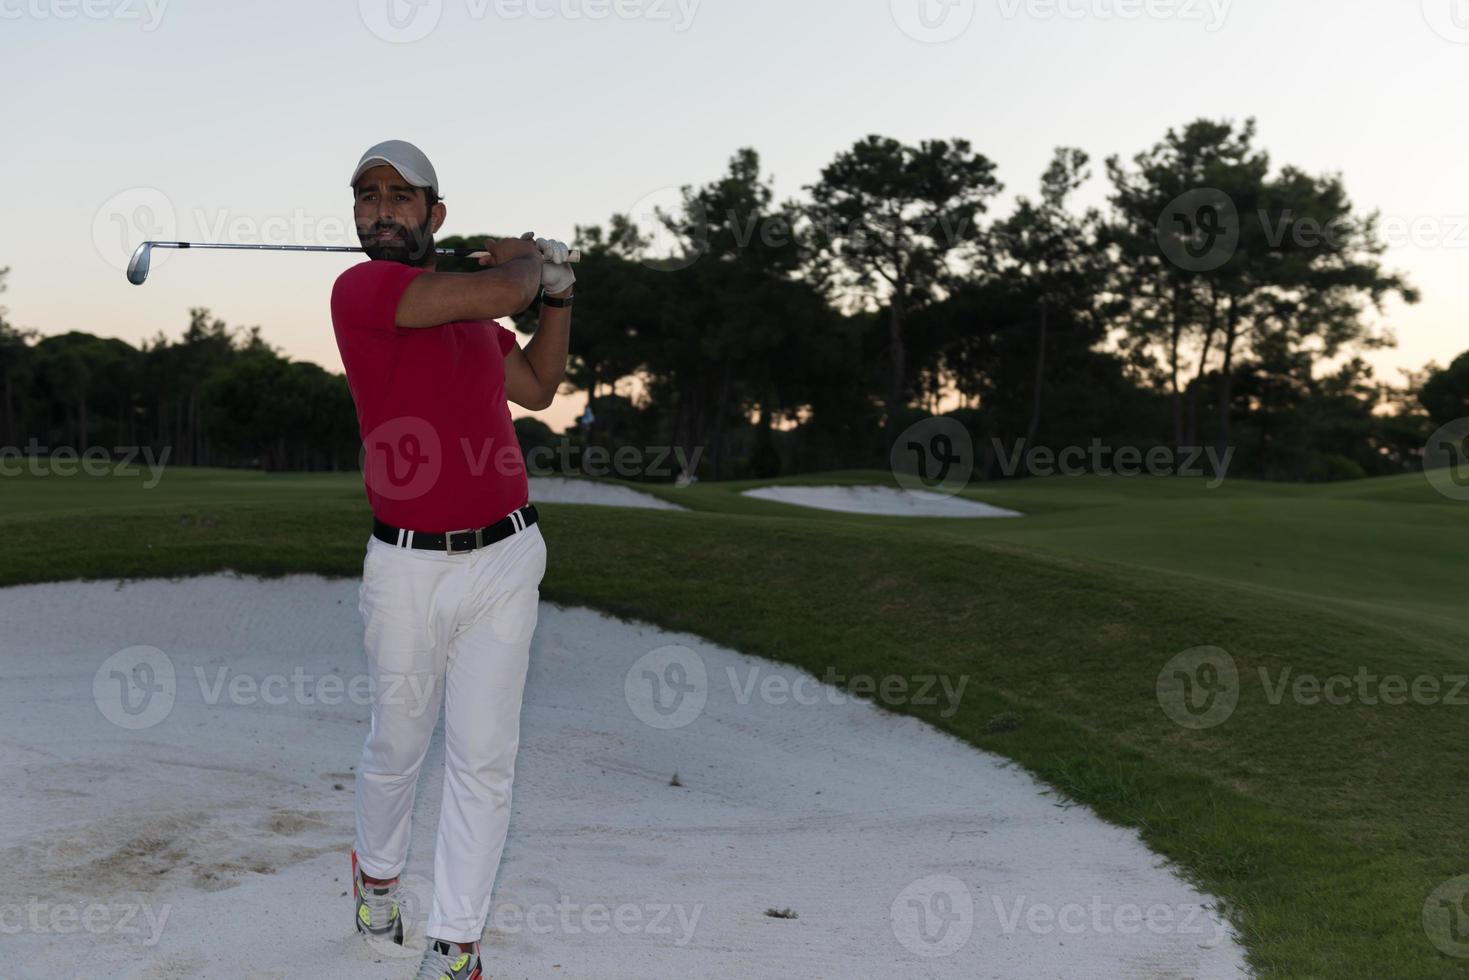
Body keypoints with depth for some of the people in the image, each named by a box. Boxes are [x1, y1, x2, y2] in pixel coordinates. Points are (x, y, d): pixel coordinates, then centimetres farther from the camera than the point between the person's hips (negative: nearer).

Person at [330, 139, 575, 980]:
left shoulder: (468, 305, 12)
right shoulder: (362, 289, -10)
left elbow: (537, 385, 25)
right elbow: (503, 292, -19)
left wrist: (558, 292, 16)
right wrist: (524, 261, 3)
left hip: (506, 557, 4)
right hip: (409, 565, -4)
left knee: (484, 755, 4)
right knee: (398, 743, 13)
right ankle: (378, 872, 43)